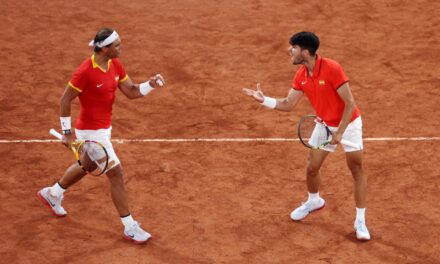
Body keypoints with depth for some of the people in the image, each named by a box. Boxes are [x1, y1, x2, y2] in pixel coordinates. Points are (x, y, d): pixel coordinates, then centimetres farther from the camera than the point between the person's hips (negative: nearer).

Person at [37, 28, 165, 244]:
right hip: (91, 132, -9)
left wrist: (151, 84, -17)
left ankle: (51, 194, 53)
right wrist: (67, 132, -14)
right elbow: (65, 100, -18)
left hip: (104, 127, 9)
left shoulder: (115, 65, -2)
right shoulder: (85, 71, -26)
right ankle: (130, 228, 4)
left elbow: (131, 91, 2)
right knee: (116, 174, -6)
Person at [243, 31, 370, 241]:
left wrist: (340, 132, -27)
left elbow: (350, 103, -26)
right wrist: (264, 100, -17)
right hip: (325, 125, 6)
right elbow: (288, 104, -2)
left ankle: (360, 221, 5)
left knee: (356, 170, -2)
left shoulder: (332, 69, -28)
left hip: (348, 122, -6)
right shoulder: (301, 76, -8)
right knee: (311, 168, 8)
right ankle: (314, 201, 39)